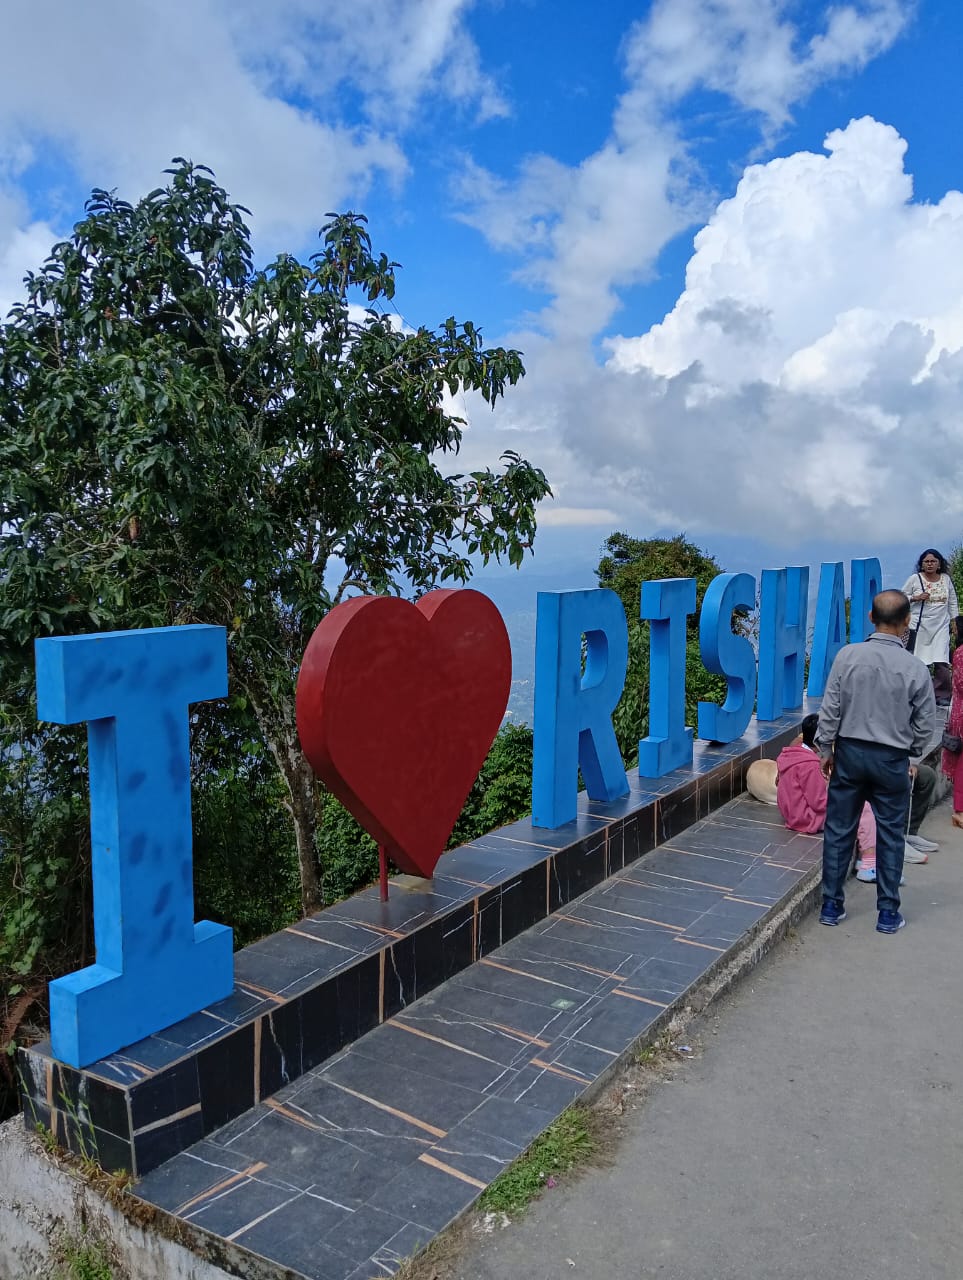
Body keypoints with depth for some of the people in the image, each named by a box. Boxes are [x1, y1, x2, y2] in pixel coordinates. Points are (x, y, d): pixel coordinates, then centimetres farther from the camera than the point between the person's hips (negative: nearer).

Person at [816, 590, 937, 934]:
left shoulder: (848, 655, -11)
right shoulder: (916, 670, -12)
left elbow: (830, 709, -7)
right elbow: (926, 726, -3)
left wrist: (826, 749, 4)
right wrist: (910, 752, 15)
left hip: (850, 752, 1)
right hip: (891, 760, -1)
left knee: (839, 830, 11)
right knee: (890, 836, 12)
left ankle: (831, 906, 20)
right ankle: (888, 913, 21)